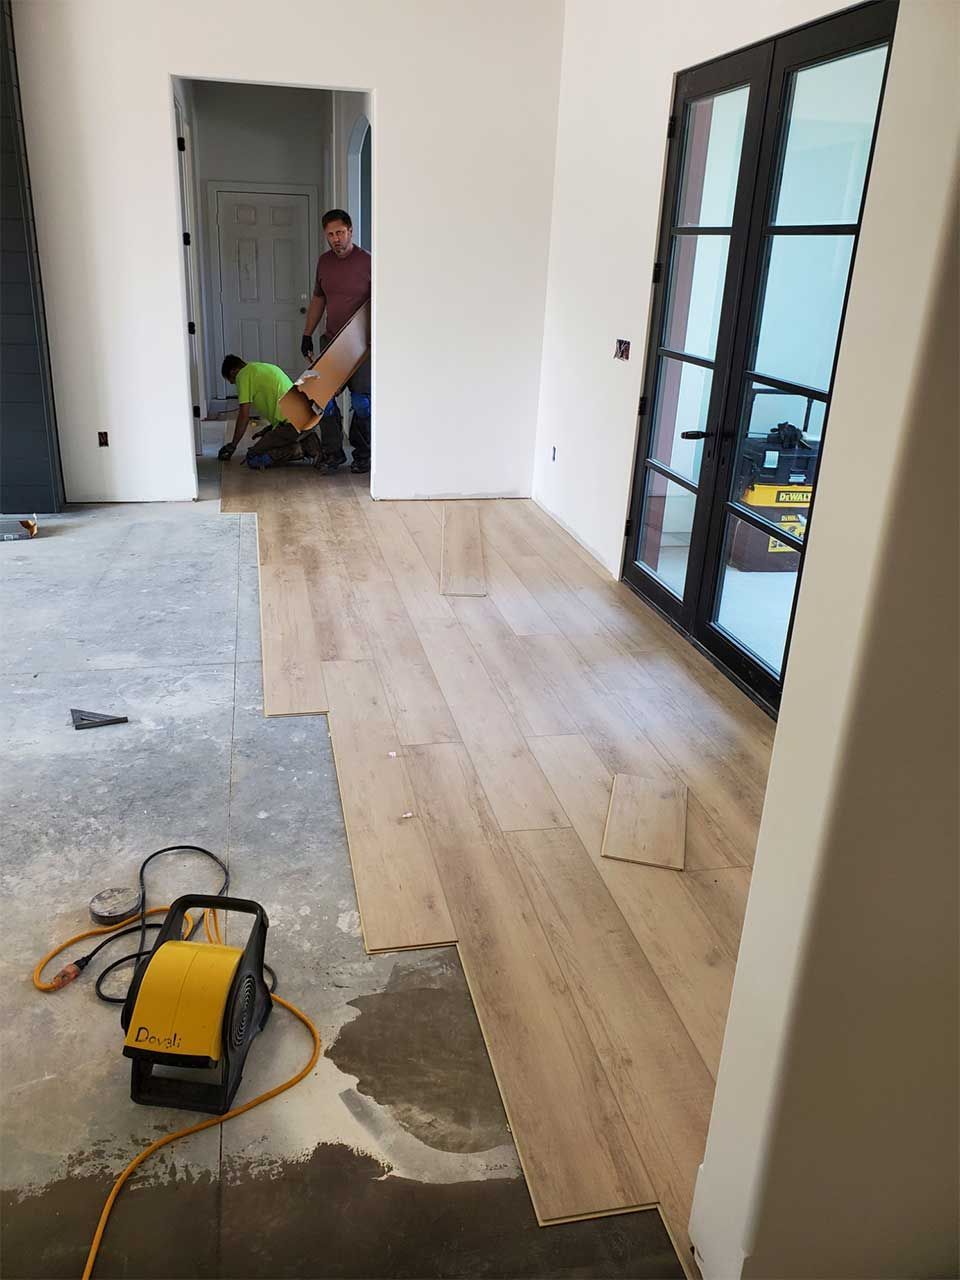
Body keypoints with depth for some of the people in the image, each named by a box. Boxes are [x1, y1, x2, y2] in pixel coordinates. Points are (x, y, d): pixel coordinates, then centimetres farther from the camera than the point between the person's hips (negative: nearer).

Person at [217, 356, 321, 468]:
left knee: (253, 459, -4)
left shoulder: (243, 375, 2)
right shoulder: (267, 367, 29)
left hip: (291, 423, -9)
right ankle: (306, 443, 7)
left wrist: (232, 446, 7)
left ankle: (298, 450, -13)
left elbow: (244, 416, -2)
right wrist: (267, 430, 36)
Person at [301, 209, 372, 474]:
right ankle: (332, 452, 10)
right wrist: (307, 335, 15)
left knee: (361, 402, -1)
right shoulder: (324, 261, 8)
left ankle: (362, 455, 13)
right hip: (331, 341, 5)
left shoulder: (367, 262, -9)